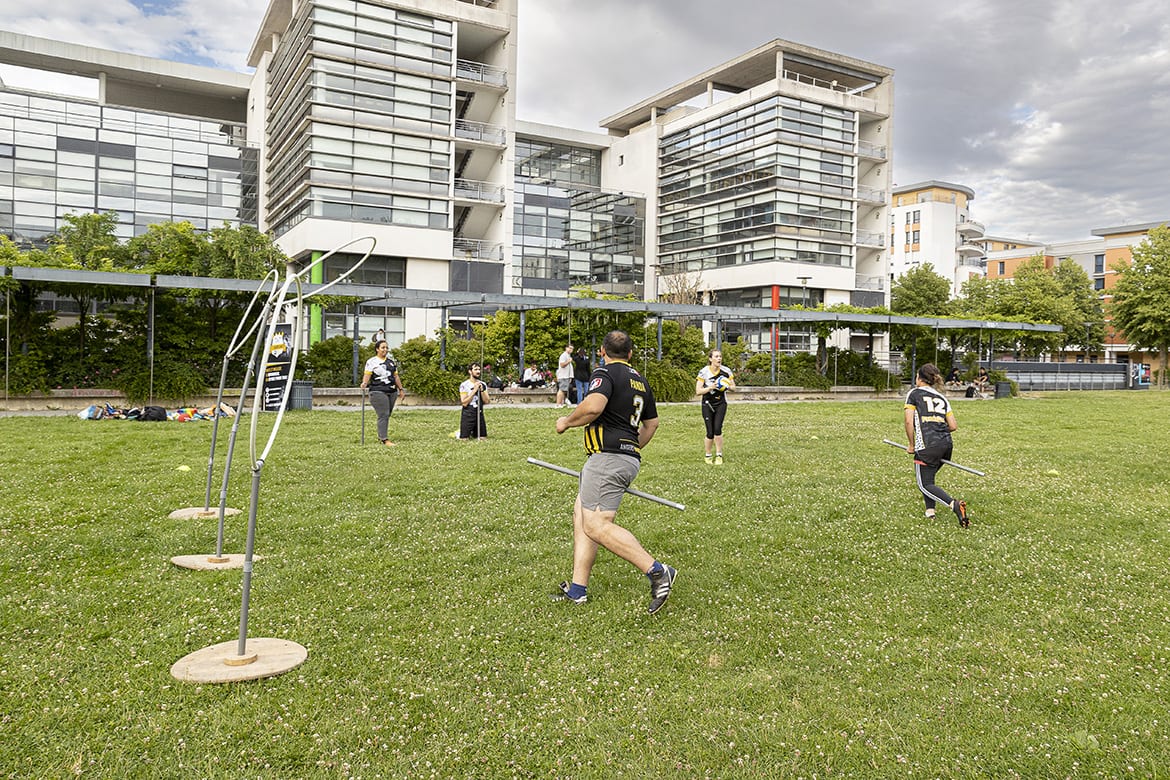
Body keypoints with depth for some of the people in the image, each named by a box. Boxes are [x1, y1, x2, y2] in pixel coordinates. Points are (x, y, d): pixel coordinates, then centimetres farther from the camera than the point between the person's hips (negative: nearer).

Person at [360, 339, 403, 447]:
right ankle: (385, 439, -14)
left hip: (392, 392, 6)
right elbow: (367, 374, -11)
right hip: (378, 392, -6)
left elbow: (396, 376, 22)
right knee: (383, 415, -12)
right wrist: (364, 383, -31)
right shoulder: (371, 361, 0)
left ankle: (380, 436, 20)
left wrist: (401, 389, 20)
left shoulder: (391, 361, 19)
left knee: (387, 415, 7)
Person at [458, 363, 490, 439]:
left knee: (483, 438, 4)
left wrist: (481, 390, -13)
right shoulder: (464, 385, -9)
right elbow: (464, 403, -16)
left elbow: (487, 401, 1)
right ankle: (458, 433, 26)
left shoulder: (483, 384, 7)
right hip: (468, 415, -5)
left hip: (479, 414, 5)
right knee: (464, 439, -6)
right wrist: (474, 390, -19)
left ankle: (472, 433, 31)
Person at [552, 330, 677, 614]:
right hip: (629, 458, 10)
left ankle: (657, 572, -18)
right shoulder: (640, 380, 21)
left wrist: (566, 421, -7)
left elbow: (593, 406, -25)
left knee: (597, 526, -14)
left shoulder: (604, 372, -6)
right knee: (581, 515, 12)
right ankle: (576, 590, 13)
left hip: (608, 456, -10)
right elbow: (652, 423, 31)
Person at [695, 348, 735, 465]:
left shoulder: (726, 371, -4)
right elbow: (698, 391, -13)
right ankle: (707, 455, 19)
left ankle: (719, 455, 2)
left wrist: (728, 387, -15)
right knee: (710, 433, -4)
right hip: (707, 405, -1)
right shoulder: (704, 372, -12)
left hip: (721, 404, 1)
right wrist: (711, 387, -27)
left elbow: (733, 386, 7)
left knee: (717, 429, -14)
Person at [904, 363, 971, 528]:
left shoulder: (914, 393, 4)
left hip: (927, 446, -6)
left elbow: (909, 421, -6)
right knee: (928, 476, 23)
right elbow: (953, 426, 13)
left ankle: (954, 504, -22)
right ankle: (930, 510, 11)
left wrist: (911, 444, 4)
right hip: (946, 444, 6)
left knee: (925, 484, -1)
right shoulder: (941, 397, 18)